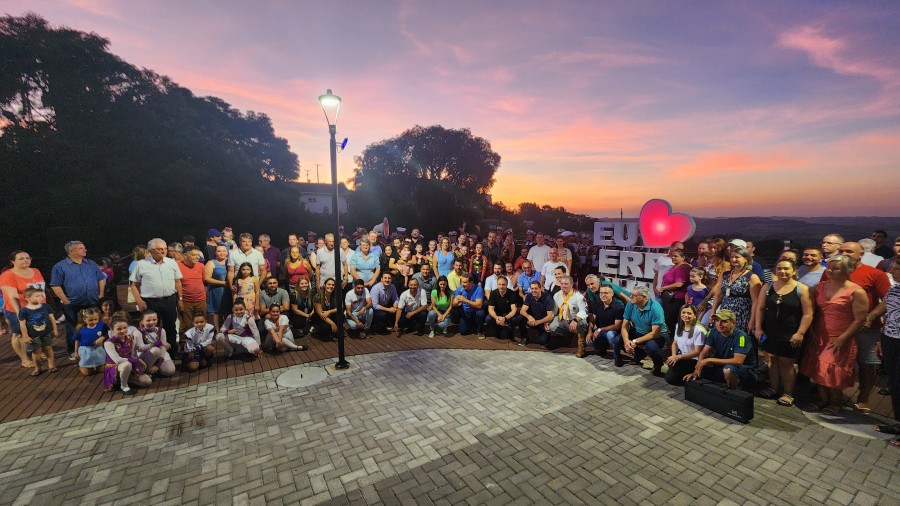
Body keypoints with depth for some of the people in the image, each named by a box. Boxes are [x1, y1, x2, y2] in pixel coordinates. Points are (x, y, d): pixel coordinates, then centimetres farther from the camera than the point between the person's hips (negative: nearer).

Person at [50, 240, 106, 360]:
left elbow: (101, 279, 12)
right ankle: (72, 352, 22)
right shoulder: (60, 266, -5)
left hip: (93, 303, 4)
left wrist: (101, 295, 4)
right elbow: (55, 286, -9)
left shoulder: (91, 263, 8)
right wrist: (66, 301, -13)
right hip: (73, 306, -3)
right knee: (73, 329, 8)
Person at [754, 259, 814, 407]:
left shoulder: (802, 289, -6)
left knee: (786, 363, 3)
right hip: (770, 332, 3)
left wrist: (800, 333, -14)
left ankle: (788, 393, 17)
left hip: (790, 334, -3)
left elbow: (808, 314, -8)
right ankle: (774, 388, 25)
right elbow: (760, 308, 6)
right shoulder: (767, 287, 3)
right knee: (773, 359, 12)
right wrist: (758, 328, 1)